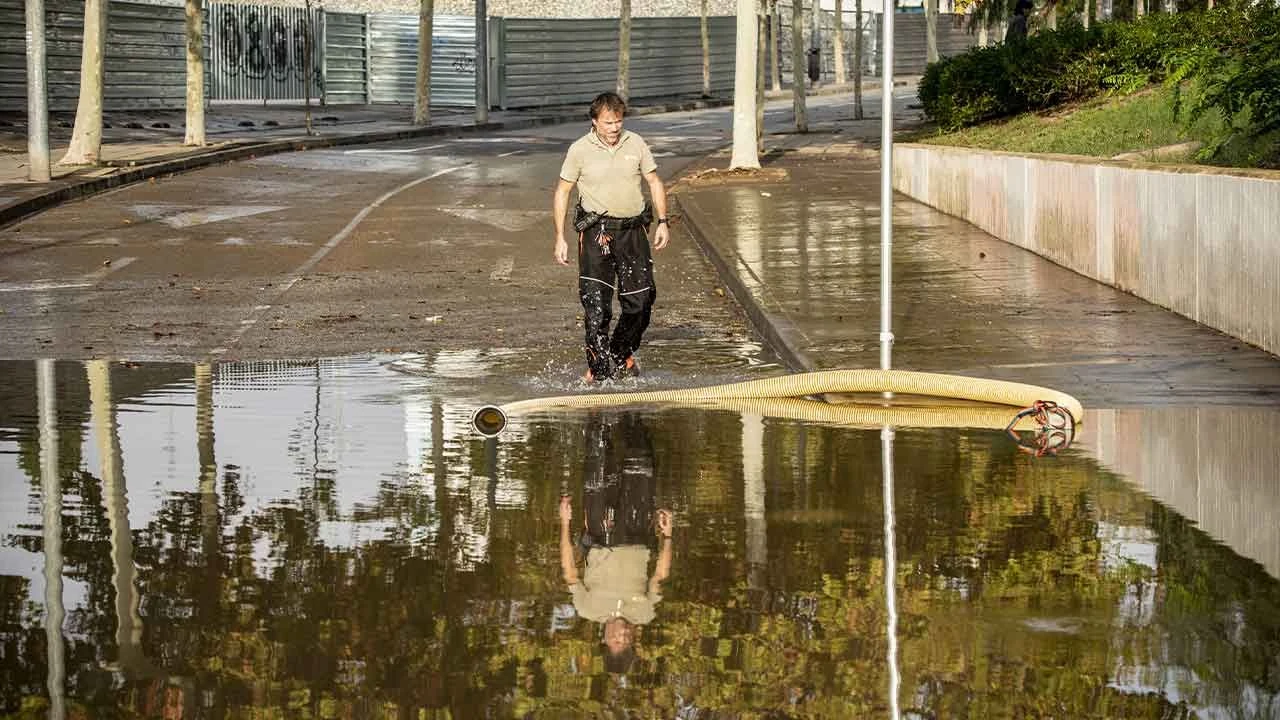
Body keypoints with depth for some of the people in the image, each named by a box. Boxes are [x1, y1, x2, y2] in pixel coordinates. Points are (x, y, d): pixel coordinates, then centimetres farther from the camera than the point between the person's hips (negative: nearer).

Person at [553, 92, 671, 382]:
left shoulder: (635, 144, 4)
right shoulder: (580, 150, -4)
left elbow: (654, 182, 13)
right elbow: (562, 192, 2)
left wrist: (663, 222, 3)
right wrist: (560, 238, -2)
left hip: (633, 230, 3)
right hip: (597, 232, -3)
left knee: (640, 301, 4)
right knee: (596, 305, -11)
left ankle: (622, 355, 26)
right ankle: (598, 369, -5)